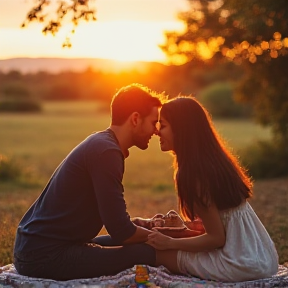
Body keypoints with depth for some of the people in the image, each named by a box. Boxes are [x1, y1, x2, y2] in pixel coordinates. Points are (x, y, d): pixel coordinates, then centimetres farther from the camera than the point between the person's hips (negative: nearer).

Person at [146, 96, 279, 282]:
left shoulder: (193, 173, -18)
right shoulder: (213, 160, 9)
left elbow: (217, 238, -16)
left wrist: (170, 243, -5)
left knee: (159, 254, 3)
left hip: (243, 263, -9)